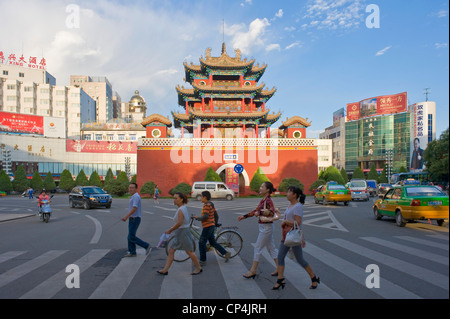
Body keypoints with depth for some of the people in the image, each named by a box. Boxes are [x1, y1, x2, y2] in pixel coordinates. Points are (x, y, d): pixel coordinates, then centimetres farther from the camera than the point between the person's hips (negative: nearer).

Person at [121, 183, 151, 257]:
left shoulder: (136, 196, -16)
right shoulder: (133, 196, 16)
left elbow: (134, 208, -26)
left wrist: (126, 216, -28)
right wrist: (127, 217, 23)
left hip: (135, 219, -10)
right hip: (132, 219, 10)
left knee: (131, 237, -9)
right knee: (130, 236, 10)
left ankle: (146, 246, 1)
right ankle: (132, 253, 15)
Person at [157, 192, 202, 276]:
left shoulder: (181, 210, -20)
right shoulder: (184, 208, 10)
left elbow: (179, 223, -28)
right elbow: (188, 219, 17)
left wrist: (169, 230, -19)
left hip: (183, 232, -10)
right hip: (179, 234, 10)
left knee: (189, 251, 3)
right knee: (171, 251, 8)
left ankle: (199, 268, 18)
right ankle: (165, 270, 11)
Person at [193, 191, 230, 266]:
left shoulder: (207, 205, -16)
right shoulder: (211, 204, 14)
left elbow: (205, 216, -26)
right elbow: (216, 216, 19)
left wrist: (197, 218, -12)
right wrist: (215, 224, 28)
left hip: (207, 226, -10)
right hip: (211, 226, 10)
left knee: (201, 243, -2)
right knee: (212, 242, 16)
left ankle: (202, 261, 4)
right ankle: (225, 253, 16)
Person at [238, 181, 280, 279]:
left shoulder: (268, 201, -17)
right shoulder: (263, 200, 11)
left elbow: (272, 213, -30)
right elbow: (256, 211, 20)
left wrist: (260, 213, -27)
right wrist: (244, 216, 18)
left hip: (266, 227, -9)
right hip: (264, 227, 9)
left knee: (258, 248, -2)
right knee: (271, 248, 14)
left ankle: (253, 271, 7)